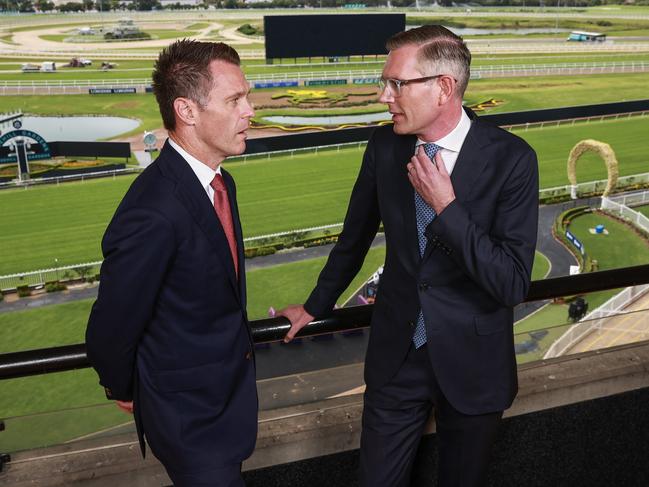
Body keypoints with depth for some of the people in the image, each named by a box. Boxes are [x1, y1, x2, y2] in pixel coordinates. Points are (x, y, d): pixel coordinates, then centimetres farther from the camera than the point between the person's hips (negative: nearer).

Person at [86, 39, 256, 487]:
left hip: (230, 390, 8)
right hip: (191, 416, -8)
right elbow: (110, 332, -21)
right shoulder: (153, 215, -32)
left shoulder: (219, 182, -3)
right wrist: (125, 392, -3)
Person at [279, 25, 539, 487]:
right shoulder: (385, 145, -6)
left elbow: (513, 283, -21)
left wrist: (446, 207, -26)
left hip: (472, 360, -2)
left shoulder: (510, 158, -17)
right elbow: (356, 235, 8)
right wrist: (317, 305, 19)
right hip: (395, 354, 3)